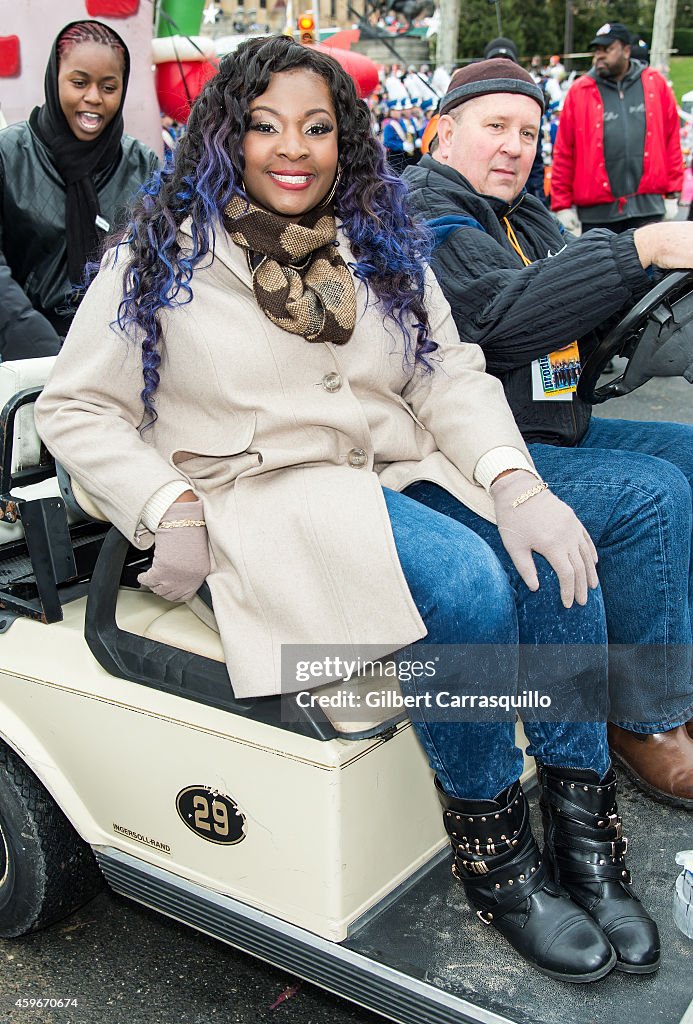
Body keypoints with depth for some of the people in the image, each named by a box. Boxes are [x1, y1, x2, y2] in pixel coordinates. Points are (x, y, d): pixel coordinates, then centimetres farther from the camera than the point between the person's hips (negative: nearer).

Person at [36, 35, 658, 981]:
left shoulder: (382, 245, 14)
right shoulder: (164, 254, 1)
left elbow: (449, 374, 6)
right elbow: (76, 407, 1)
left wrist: (516, 484, -12)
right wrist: (172, 511, -13)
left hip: (403, 475, 5)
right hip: (265, 497, -5)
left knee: (558, 563, -20)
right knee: (469, 589, -29)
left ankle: (585, 836, -6)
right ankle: (493, 858, -10)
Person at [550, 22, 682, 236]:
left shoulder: (655, 84, 6)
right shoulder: (579, 91, 2)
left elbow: (671, 138, 9)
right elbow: (563, 151, 1)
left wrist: (673, 185, 4)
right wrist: (561, 203, -3)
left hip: (646, 202, 0)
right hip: (597, 208, 0)